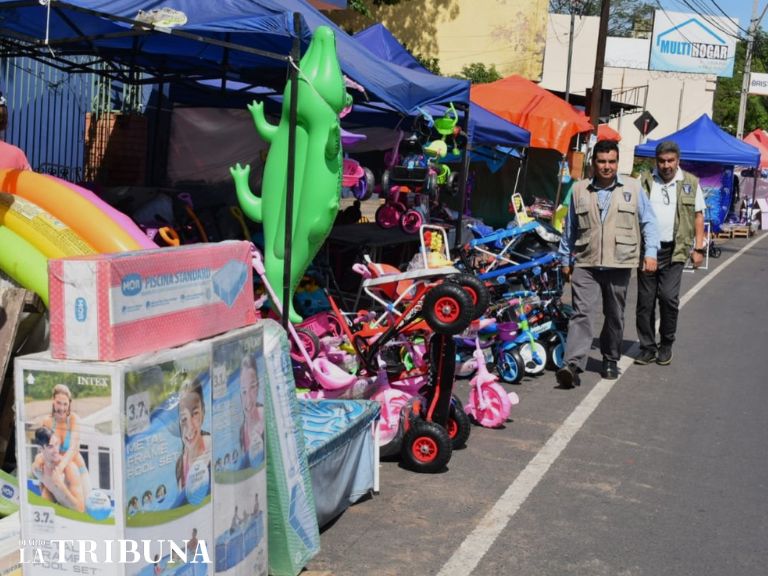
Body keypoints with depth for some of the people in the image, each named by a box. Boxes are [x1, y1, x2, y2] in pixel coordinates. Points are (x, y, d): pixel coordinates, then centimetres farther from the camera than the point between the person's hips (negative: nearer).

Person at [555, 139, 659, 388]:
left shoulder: (632, 187, 5)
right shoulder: (579, 190, 8)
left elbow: (648, 221, 7)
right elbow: (570, 228, 15)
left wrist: (650, 252, -4)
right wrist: (566, 260, 17)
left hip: (619, 264, 0)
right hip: (585, 264, 0)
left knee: (614, 316, 11)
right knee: (581, 313, -12)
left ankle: (610, 360, 27)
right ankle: (573, 365, -20)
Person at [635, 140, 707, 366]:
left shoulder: (691, 183, 8)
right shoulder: (644, 182, 6)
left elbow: (698, 216, 10)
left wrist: (699, 248, 3)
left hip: (675, 250, -1)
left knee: (668, 296, -10)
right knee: (645, 300, 3)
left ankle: (666, 345, 10)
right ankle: (647, 347, 14)